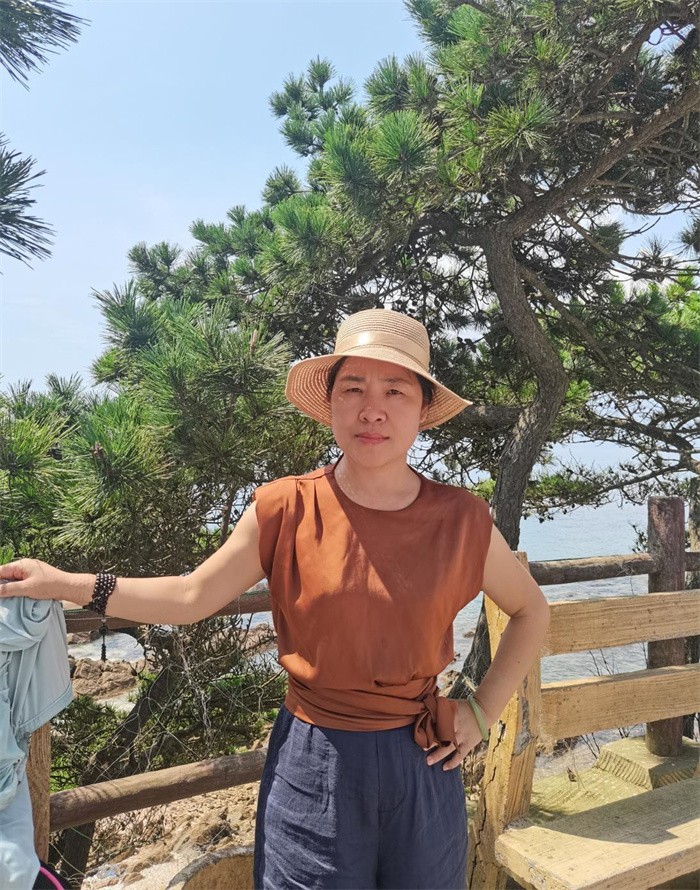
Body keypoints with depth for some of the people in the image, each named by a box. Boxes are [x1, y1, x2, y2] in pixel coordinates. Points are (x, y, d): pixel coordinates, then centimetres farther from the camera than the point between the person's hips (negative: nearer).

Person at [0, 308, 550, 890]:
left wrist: (483, 711, 0)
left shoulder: (462, 520, -9)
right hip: (313, 762, -1)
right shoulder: (286, 510, -12)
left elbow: (531, 610, 7)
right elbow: (193, 596, -2)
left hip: (423, 762, 2)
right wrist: (66, 584, -7)